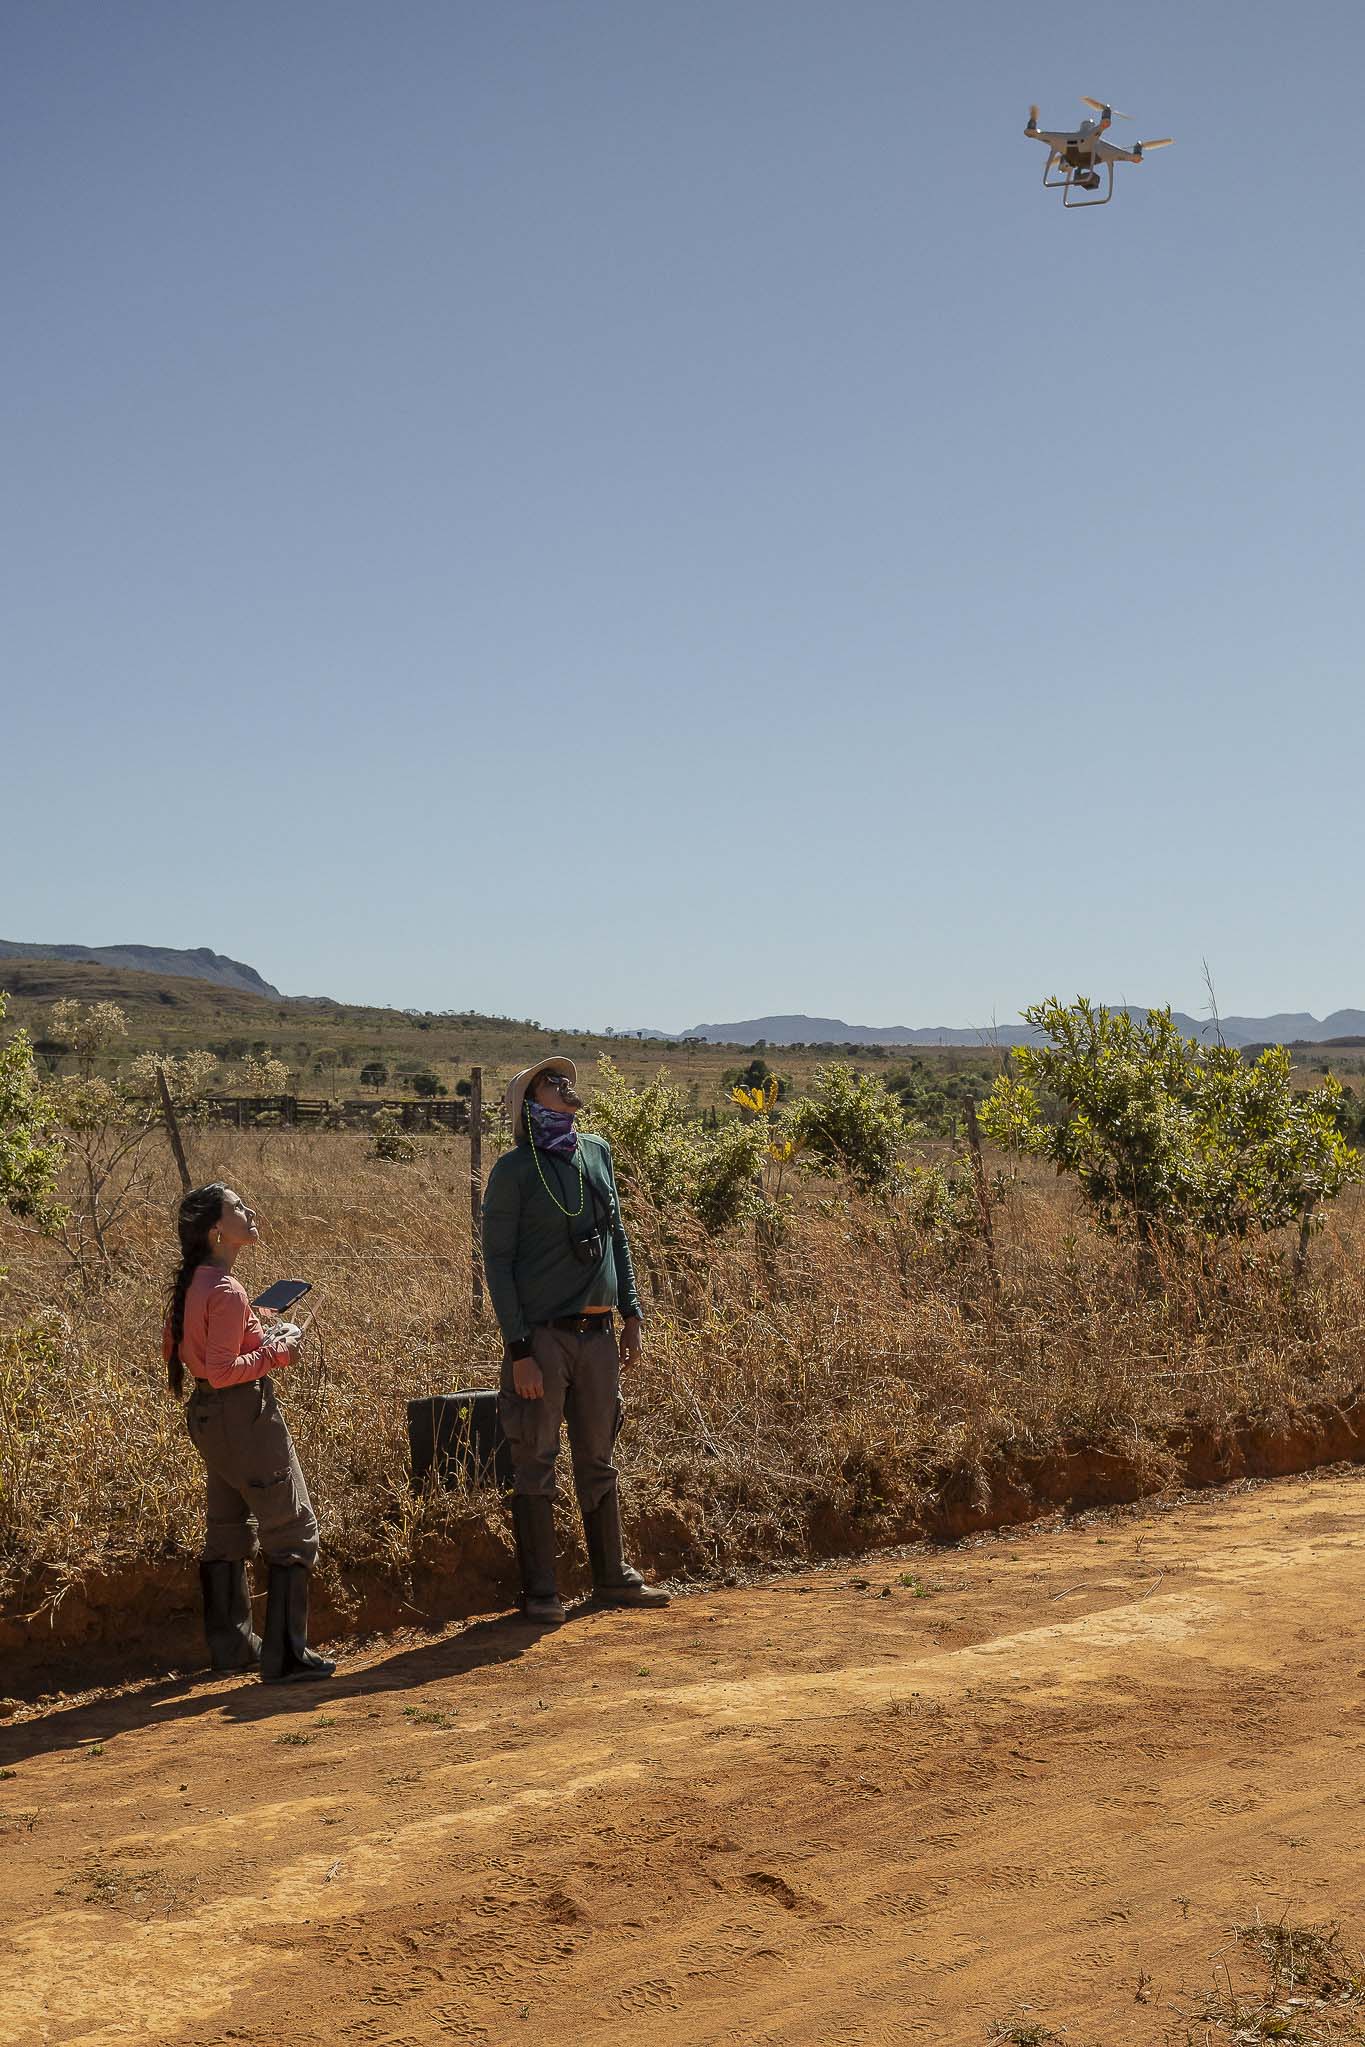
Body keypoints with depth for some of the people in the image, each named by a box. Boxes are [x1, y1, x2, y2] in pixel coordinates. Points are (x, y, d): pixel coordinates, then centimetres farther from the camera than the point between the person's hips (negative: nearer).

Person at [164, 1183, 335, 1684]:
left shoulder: (192, 1284, 7)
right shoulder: (227, 1291, -21)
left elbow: (174, 1350, 17)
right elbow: (223, 1371, -25)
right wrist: (276, 1353, -15)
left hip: (208, 1416, 10)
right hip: (244, 1415, -10)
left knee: (227, 1531, 18)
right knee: (293, 1532, -2)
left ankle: (231, 1647, 27)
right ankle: (285, 1656, -1)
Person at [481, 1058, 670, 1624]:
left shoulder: (598, 1153, 11)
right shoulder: (514, 1170, -7)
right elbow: (497, 1261, -8)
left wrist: (631, 1312, 12)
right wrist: (518, 1350, -13)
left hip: (598, 1333, 6)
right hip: (542, 1336, -6)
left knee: (599, 1460, 14)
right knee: (535, 1464, 1)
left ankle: (612, 1577, 24)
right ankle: (541, 1591, 10)